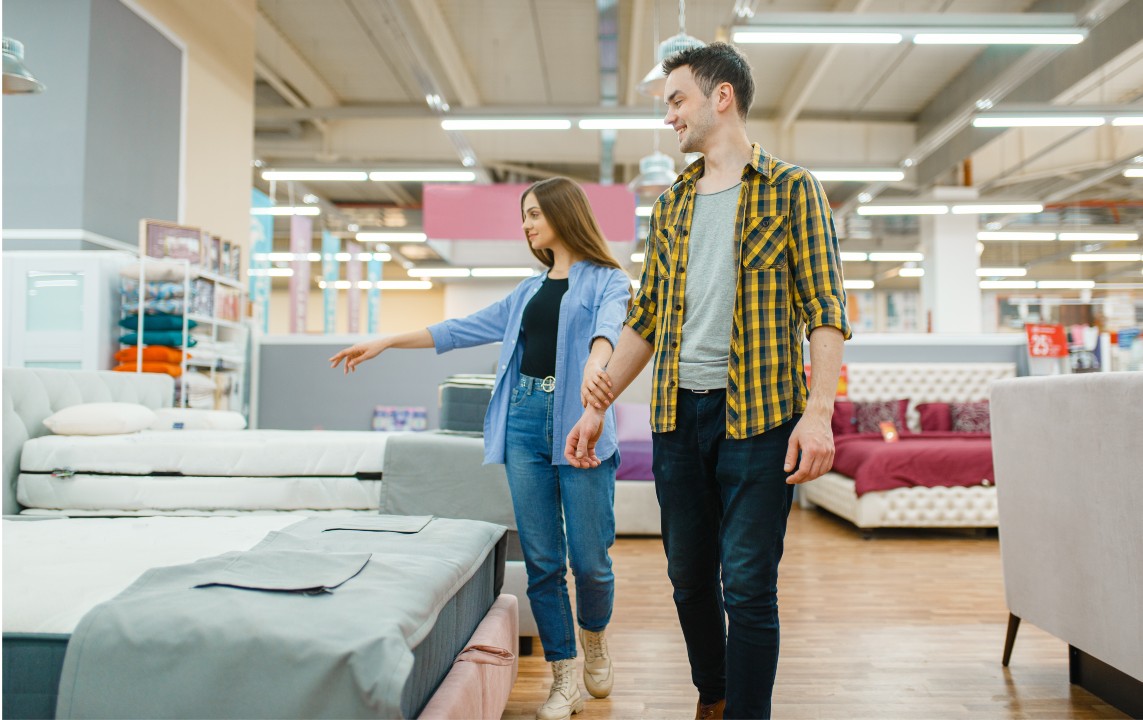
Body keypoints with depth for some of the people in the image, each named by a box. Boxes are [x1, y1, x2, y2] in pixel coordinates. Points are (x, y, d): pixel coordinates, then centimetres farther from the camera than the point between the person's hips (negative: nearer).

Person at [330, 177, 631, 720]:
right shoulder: (528, 292, 21)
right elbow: (464, 329, 22)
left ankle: (594, 640, 29)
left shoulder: (606, 280, 4)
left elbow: (608, 326, -18)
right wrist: (387, 341, 20)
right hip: (525, 421, 5)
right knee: (541, 561, 3)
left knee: (589, 559, -2)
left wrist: (594, 369, -41)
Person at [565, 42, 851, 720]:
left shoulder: (792, 188, 2)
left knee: (748, 585, -3)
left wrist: (819, 411, -17)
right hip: (677, 413, 5)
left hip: (758, 414, -5)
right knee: (690, 578, 14)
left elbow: (825, 308, -5)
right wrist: (598, 407, 12)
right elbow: (646, 317, 16)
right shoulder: (670, 204, 16)